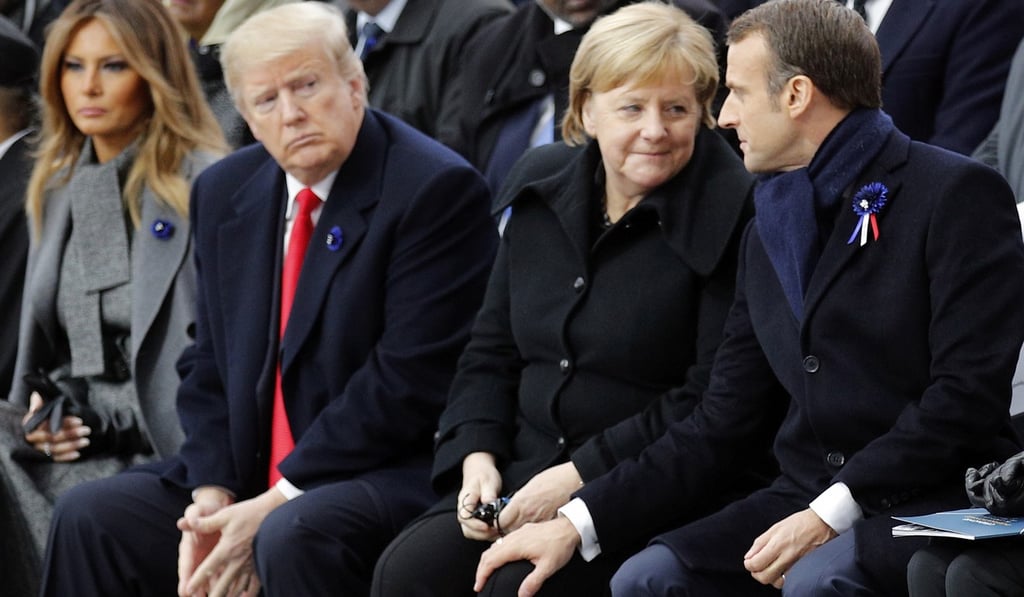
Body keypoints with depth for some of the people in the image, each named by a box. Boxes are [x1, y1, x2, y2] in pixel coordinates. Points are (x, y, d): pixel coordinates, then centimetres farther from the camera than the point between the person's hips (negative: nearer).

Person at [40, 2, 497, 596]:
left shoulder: (437, 190, -12)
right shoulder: (225, 192, 11)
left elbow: (409, 380, -17)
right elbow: (210, 365, 13)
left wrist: (277, 504, -18)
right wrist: (212, 495, -6)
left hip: (391, 475, -7)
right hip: (247, 478, 7)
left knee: (293, 536, -34)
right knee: (89, 518, -8)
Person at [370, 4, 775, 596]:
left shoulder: (729, 210, -9)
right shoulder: (542, 186, 11)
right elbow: (492, 352, 18)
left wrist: (582, 475, -16)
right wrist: (478, 455, -1)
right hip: (522, 475, 6)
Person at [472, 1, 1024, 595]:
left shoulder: (957, 194, -6)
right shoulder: (768, 234, 18)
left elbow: (969, 394, -15)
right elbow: (719, 428, 16)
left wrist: (833, 513, -21)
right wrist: (576, 524, 5)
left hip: (939, 500, -6)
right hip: (810, 498, 7)